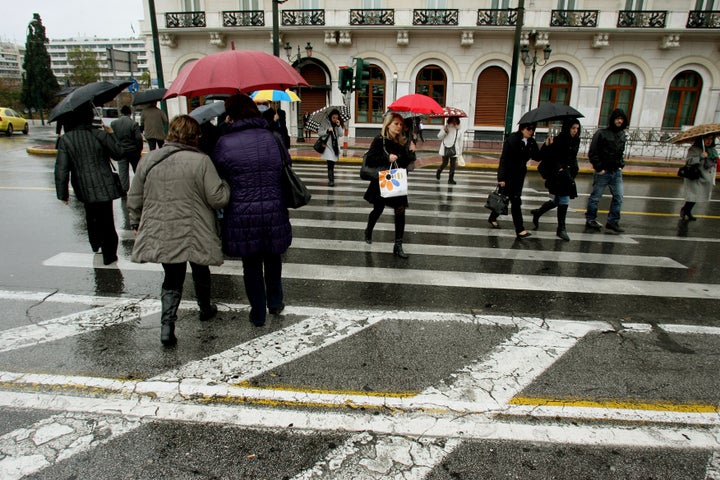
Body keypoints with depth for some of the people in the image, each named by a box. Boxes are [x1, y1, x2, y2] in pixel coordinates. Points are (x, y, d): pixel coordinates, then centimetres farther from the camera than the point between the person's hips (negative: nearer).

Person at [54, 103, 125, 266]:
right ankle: (109, 255, 9)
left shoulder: (65, 140, -5)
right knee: (106, 221, 4)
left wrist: (62, 193, 1)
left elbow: (61, 169, -7)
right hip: (103, 186, -3)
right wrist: (111, 135, 14)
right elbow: (118, 153, 1)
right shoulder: (100, 135, -12)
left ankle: (95, 244, 44)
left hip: (84, 189, 3)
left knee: (91, 217, 26)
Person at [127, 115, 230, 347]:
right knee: (200, 272, 21)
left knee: (172, 279, 15)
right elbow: (218, 198, -15)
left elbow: (134, 198, 9)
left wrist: (136, 224, 23)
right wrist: (225, 185, 6)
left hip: (161, 235, 3)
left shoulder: (148, 160, 2)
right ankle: (205, 309, 42)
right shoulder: (201, 161, -13)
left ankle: (167, 326, 4)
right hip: (194, 234, -3)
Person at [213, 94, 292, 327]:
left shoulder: (224, 142, -7)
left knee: (251, 264, 14)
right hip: (274, 211, 2)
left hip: (242, 215, -2)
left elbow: (217, 177, 0)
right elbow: (285, 165, 7)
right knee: (273, 258, 24)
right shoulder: (272, 137, -1)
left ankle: (258, 313, 26)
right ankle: (275, 302, 37)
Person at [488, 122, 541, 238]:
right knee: (515, 201, -7)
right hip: (508, 174, -6)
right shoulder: (512, 139, -16)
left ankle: (492, 218, 34)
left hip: (520, 174, 6)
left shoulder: (531, 142, 2)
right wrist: (501, 178, -20)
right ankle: (519, 229, -3)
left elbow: (537, 157, -6)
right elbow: (504, 159, -17)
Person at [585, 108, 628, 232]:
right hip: (603, 172, -6)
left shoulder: (622, 135, 11)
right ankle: (590, 220, 17)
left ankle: (613, 221, 13)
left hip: (617, 172, 6)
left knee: (618, 197, 5)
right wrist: (598, 168, -14)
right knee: (595, 197, 5)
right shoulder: (601, 133, -10)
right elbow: (592, 153, -12)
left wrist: (621, 165, 9)